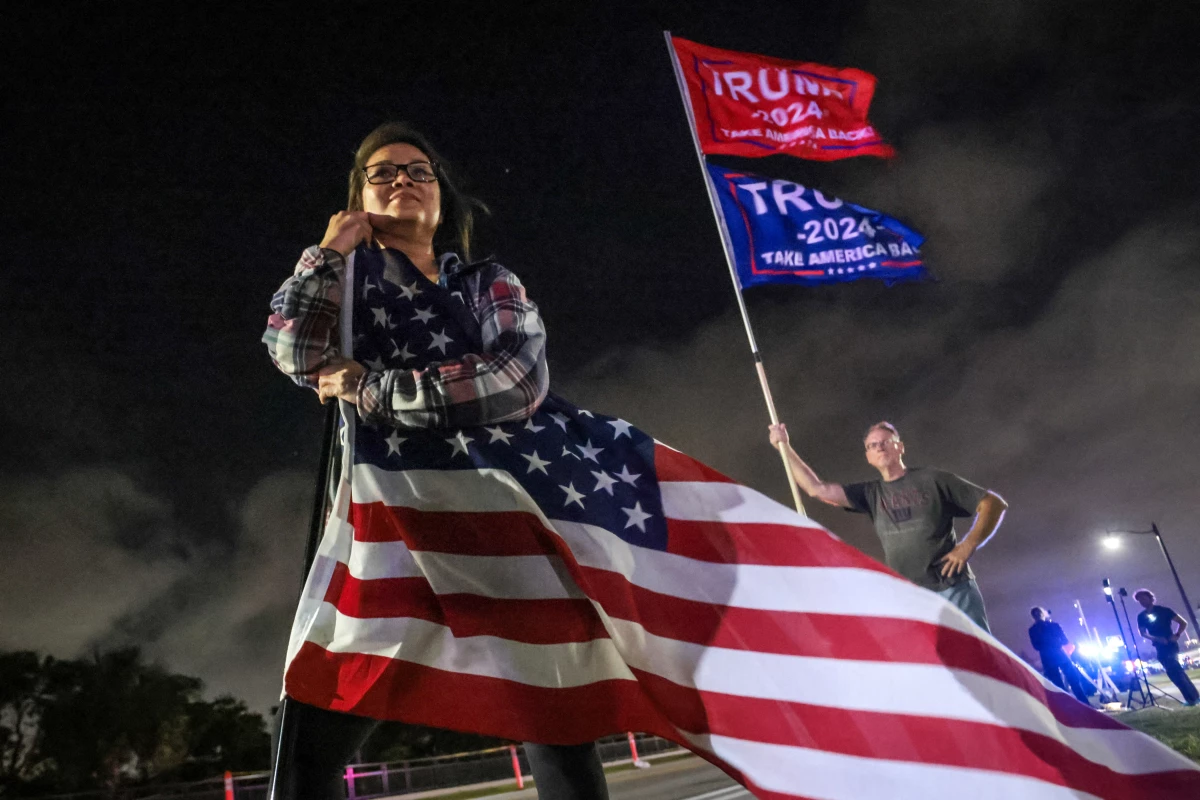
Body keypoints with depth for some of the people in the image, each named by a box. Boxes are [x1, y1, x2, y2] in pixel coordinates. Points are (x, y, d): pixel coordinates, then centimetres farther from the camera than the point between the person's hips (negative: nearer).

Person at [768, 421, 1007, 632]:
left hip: (952, 589, -3)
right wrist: (785, 446, 0)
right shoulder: (870, 494, 11)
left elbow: (994, 503, 4)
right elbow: (817, 489, 3)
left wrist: (968, 546, -9)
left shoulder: (932, 480, 4)